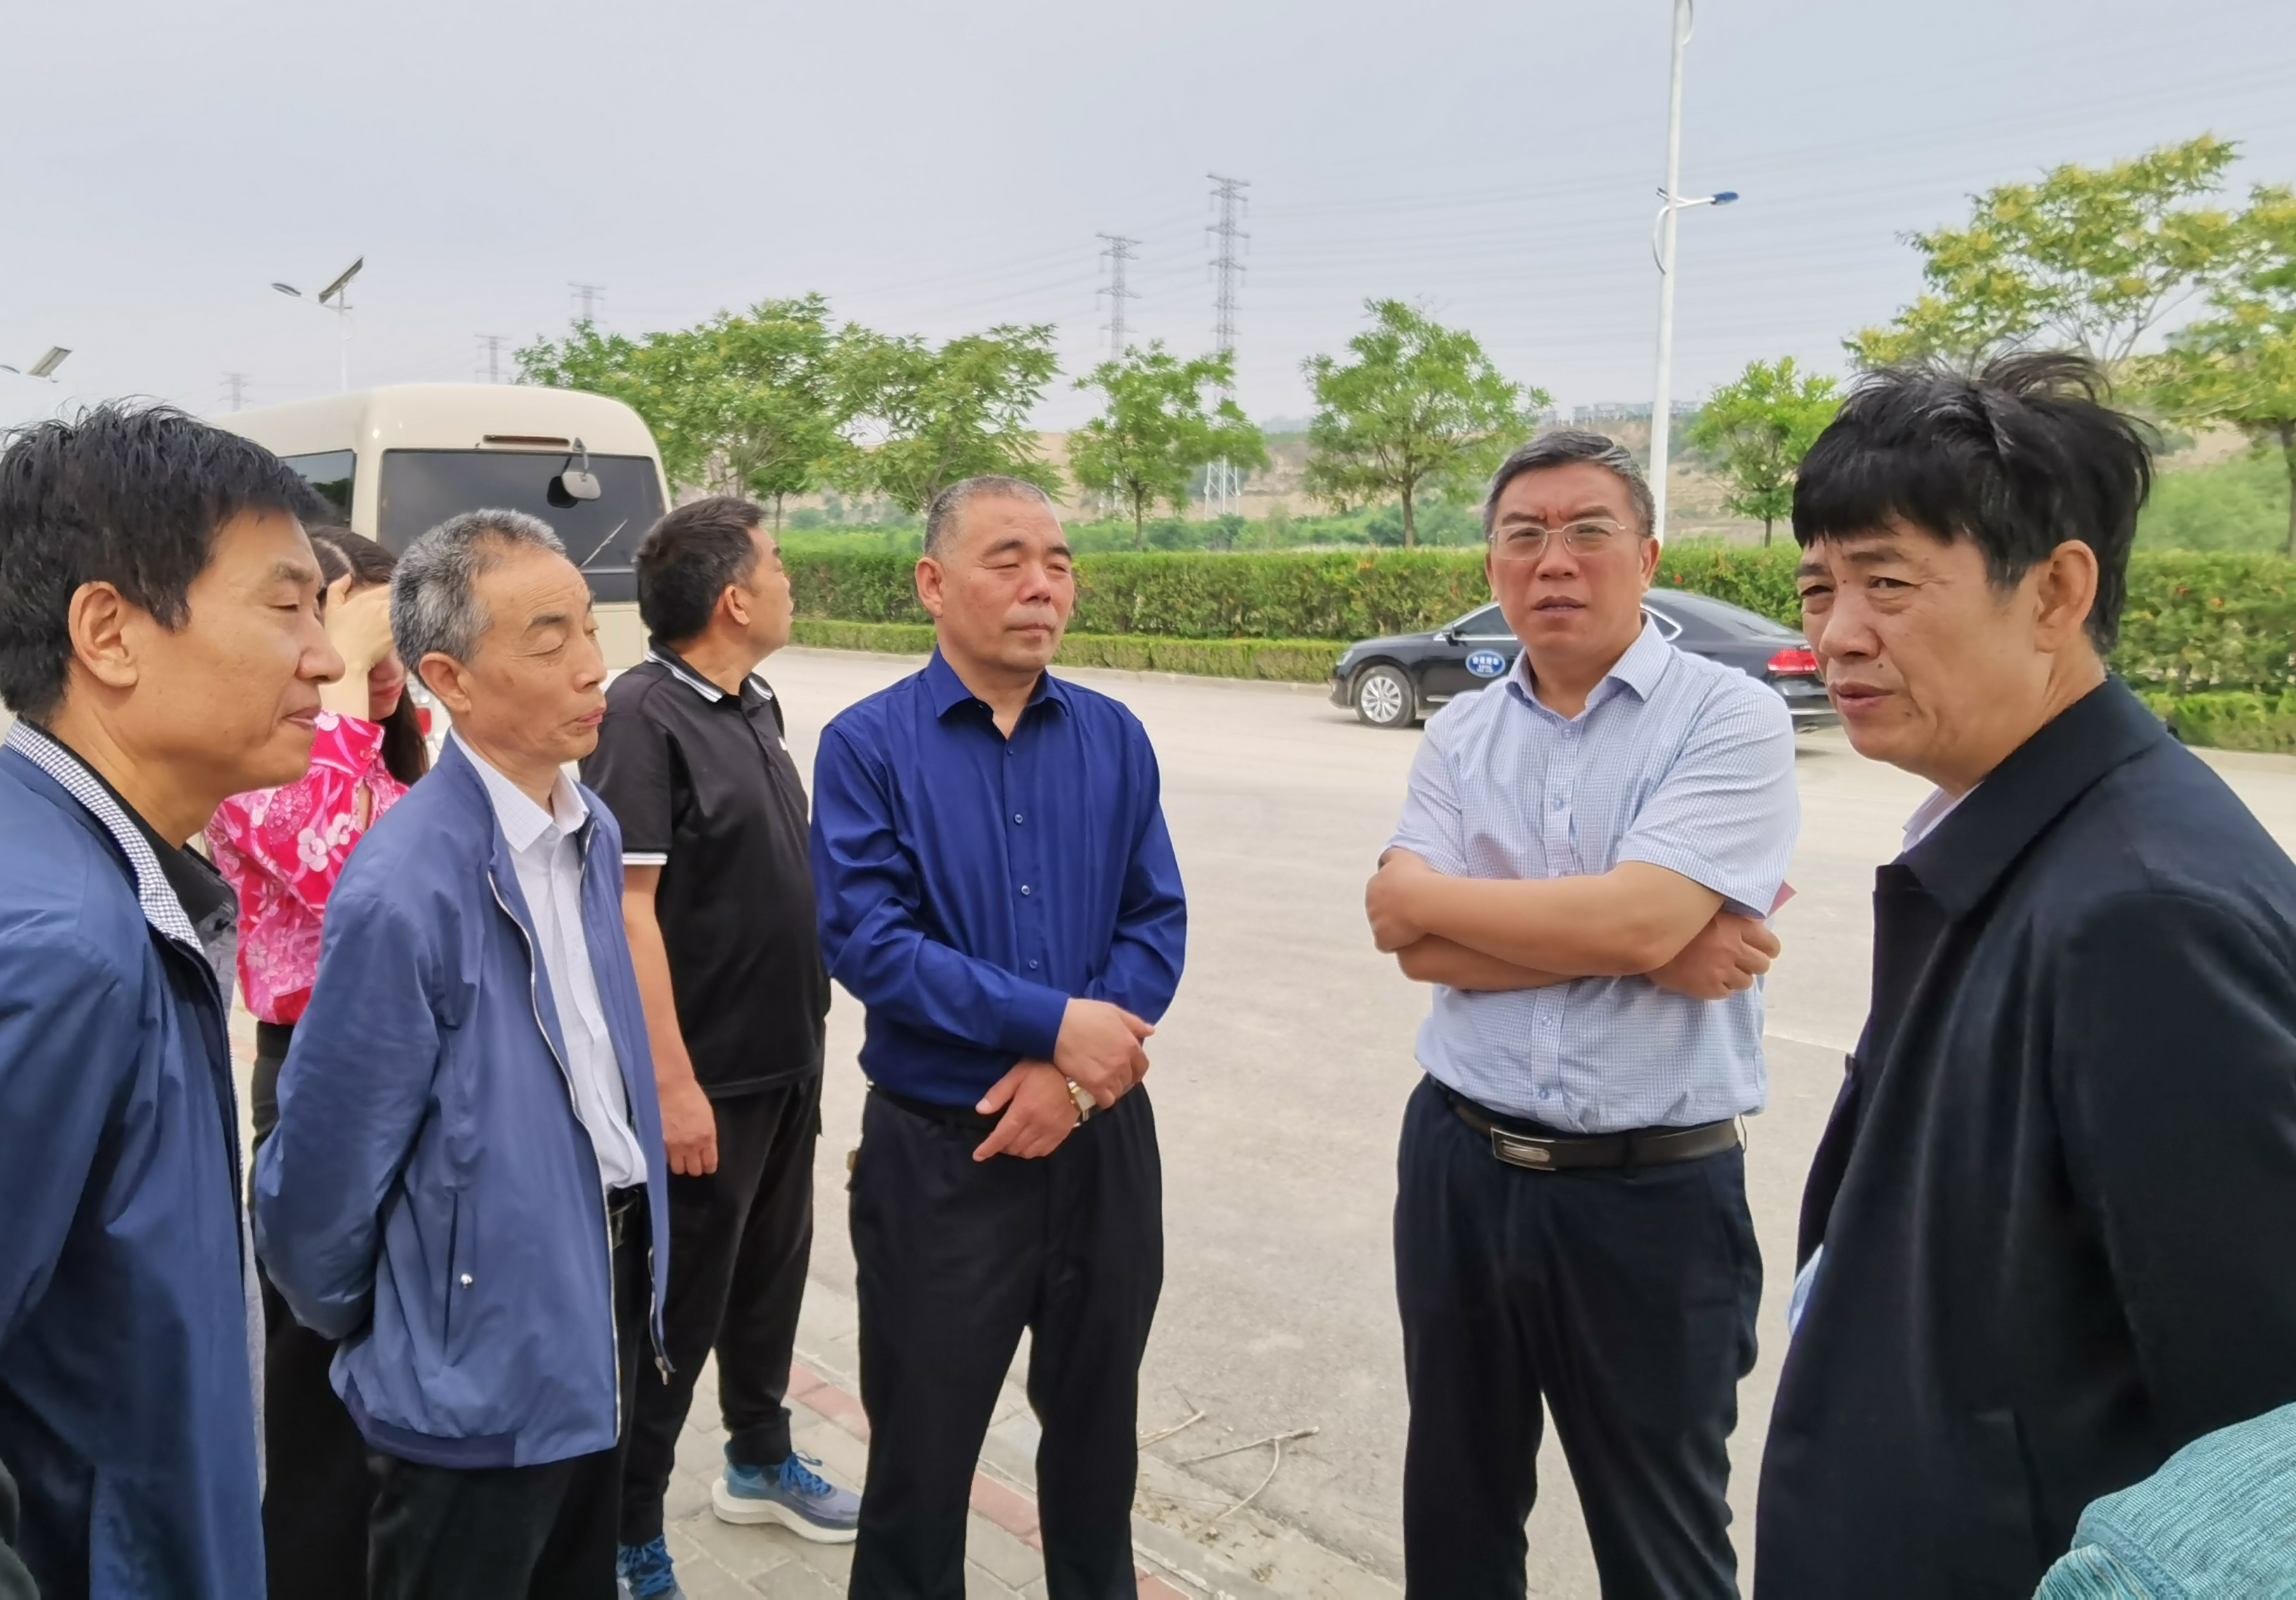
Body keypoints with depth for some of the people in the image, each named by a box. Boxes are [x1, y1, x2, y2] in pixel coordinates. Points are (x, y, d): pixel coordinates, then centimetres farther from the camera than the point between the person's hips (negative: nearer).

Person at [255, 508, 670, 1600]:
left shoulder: (592, 832, 0)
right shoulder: (406, 890, -25)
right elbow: (324, 1160, -17)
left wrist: (636, 1264, 13)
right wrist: (345, 1318, 0)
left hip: (603, 1308, 7)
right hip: (481, 1365, -7)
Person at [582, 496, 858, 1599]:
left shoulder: (754, 705, 8)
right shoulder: (643, 713, -18)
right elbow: (627, 906, -22)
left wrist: (806, 1036, 16)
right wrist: (673, 1082, -24)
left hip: (787, 1061, 8)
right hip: (706, 1076, -8)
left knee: (771, 1269, 22)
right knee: (676, 1304, 4)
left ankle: (760, 1463, 42)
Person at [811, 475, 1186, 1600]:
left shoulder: (1116, 739, 2)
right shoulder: (868, 744, -8)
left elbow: (1157, 924, -1)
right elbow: (865, 940, -16)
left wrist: (1071, 1074, -16)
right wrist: (1057, 1021, -20)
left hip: (1102, 1138, 4)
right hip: (937, 1149, -3)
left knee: (1097, 1421, 20)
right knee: (922, 1442, 12)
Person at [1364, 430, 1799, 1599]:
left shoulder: (1732, 718, -10)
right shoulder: (1459, 736, 4)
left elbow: (1633, 919, -23)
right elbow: (1416, 946, -9)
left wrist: (1422, 891, -10)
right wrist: (1647, 953, -18)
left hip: (1655, 1193, -4)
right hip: (1459, 1167, 4)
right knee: (1456, 1506, 21)